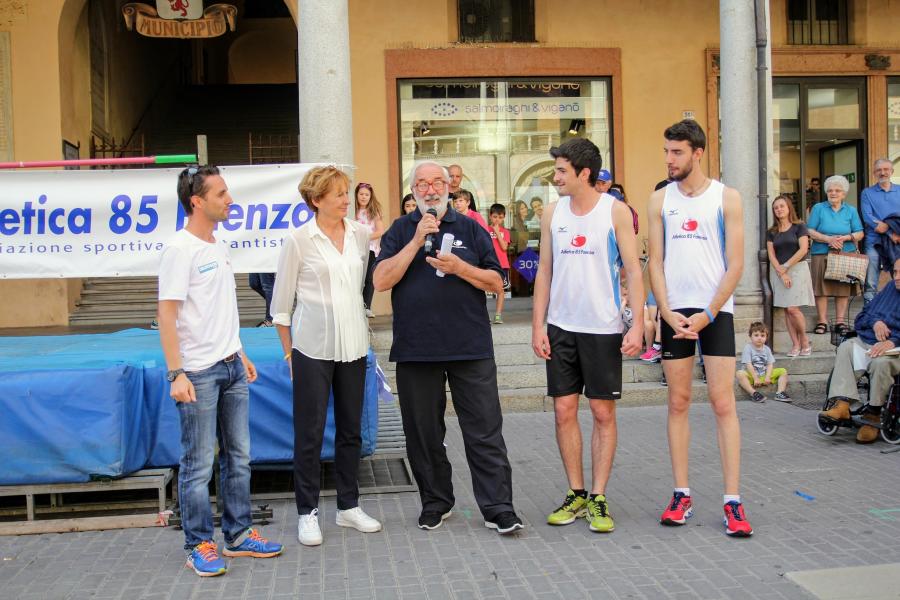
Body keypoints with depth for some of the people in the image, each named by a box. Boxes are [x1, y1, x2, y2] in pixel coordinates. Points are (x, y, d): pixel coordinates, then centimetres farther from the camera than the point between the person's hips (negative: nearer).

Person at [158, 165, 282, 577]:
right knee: (199, 464, 1)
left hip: (231, 368, 8)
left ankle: (238, 535, 24)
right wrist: (176, 373, -22)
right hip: (199, 373, -8)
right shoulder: (180, 249, -13)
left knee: (238, 457, 13)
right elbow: (167, 315, -17)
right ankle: (199, 546, 13)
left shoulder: (219, 246, 12)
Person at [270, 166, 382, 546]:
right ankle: (308, 513, 14)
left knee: (350, 429, 12)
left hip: (353, 346, 4)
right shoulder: (299, 240, -6)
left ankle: (349, 506, 24)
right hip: (313, 348, -4)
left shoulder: (361, 234, 4)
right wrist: (289, 352, -2)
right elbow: (281, 302, -3)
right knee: (310, 433, 2)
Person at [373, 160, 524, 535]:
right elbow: (382, 281, -5)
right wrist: (416, 242, -12)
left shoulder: (470, 229, 9)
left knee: (485, 431, -1)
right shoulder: (401, 231, 8)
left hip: (471, 349, -1)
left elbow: (496, 283, 5)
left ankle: (498, 508, 6)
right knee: (424, 432, 10)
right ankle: (435, 502, 25)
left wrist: (460, 268, -11)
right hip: (416, 349, 1)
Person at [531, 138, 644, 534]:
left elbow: (634, 270, -5)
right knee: (564, 411, 4)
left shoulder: (615, 211, -4)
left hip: (603, 328, -3)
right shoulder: (552, 213, 7)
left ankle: (598, 497, 11)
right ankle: (576, 494, 17)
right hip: (561, 327, 4)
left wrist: (637, 325, -13)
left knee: (603, 413, 2)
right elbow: (544, 272, 9)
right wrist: (538, 326, 3)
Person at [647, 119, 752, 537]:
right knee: (678, 402, 5)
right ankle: (682, 495, 12)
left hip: (716, 311, -2)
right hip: (674, 313, 3)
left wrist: (706, 314, -11)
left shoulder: (726, 198, 0)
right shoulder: (660, 200, 8)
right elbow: (655, 262, 5)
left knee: (723, 403, -5)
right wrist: (669, 314, -7)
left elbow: (735, 266, -3)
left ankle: (733, 500, -1)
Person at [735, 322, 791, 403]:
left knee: (783, 371, -4)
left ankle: (780, 393, -16)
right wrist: (755, 378, -20)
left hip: (764, 376, 5)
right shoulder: (748, 348, -8)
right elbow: (748, 365, -15)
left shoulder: (767, 349, 7)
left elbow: (770, 364, 1)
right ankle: (753, 393, -43)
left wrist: (767, 377, -14)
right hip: (751, 375, -5)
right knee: (740, 374, -35)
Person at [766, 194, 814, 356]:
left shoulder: (799, 227, 2)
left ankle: (805, 340, 3)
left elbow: (803, 249, -9)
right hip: (778, 272, 4)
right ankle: (796, 344, 3)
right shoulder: (771, 232, 11)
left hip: (797, 269, -4)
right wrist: (781, 273, -11)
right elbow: (771, 255, 3)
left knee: (793, 308, -14)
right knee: (786, 310, 0)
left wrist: (785, 267, -10)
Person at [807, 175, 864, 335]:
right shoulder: (818, 208, 6)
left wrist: (844, 238, -12)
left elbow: (859, 233, 7)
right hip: (822, 254, -2)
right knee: (821, 288, -5)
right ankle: (822, 321, 0)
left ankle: (840, 321, 8)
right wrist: (828, 239, -14)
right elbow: (810, 231, -1)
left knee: (843, 289, 1)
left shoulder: (851, 211, 12)